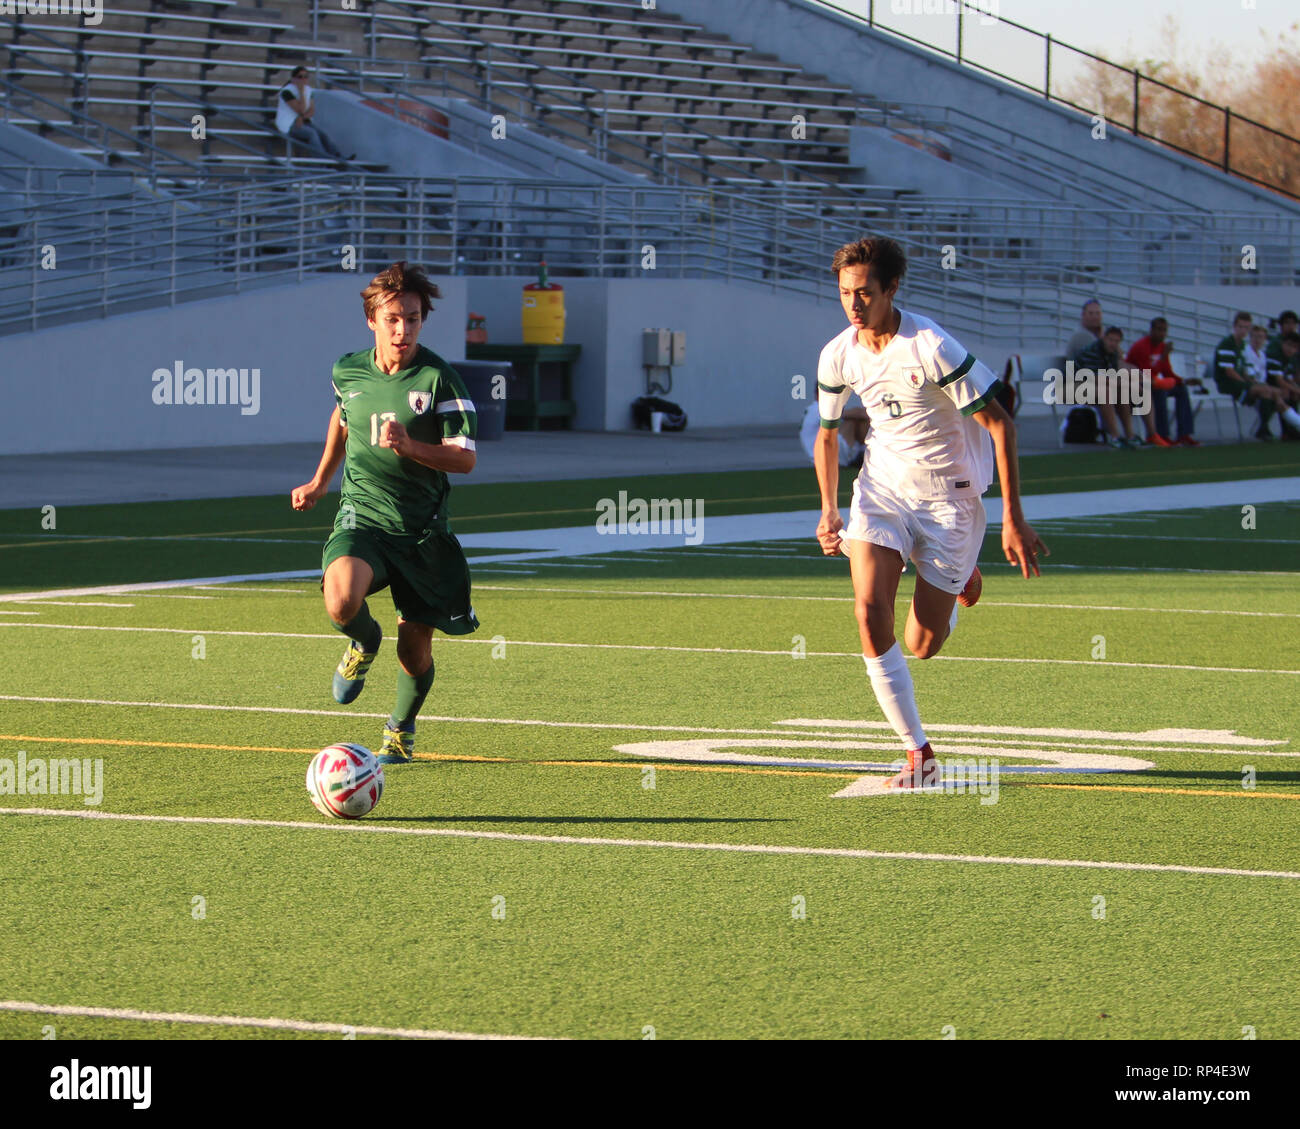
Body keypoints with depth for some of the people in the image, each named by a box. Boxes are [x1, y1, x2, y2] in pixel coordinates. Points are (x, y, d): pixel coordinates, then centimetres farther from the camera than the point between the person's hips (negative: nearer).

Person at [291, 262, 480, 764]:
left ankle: (401, 730, 35)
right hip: (362, 516, 1)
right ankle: (364, 642, 8)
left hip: (422, 528, -1)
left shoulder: (439, 378, -9)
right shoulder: (349, 372, 3)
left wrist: (410, 447, -27)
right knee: (342, 603, -29)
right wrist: (319, 482, 31)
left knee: (415, 650, 5)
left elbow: (465, 458, -11)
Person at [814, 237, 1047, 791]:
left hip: (949, 492, -4)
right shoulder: (838, 356, -5)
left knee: (922, 645, -2)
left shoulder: (931, 348, -22)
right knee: (870, 610, -20)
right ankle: (919, 757, -12)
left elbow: (999, 424, -17)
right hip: (882, 485, 4)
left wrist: (1013, 520, -18)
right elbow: (827, 434, 15)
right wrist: (829, 511, 5)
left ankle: (962, 584, 36)